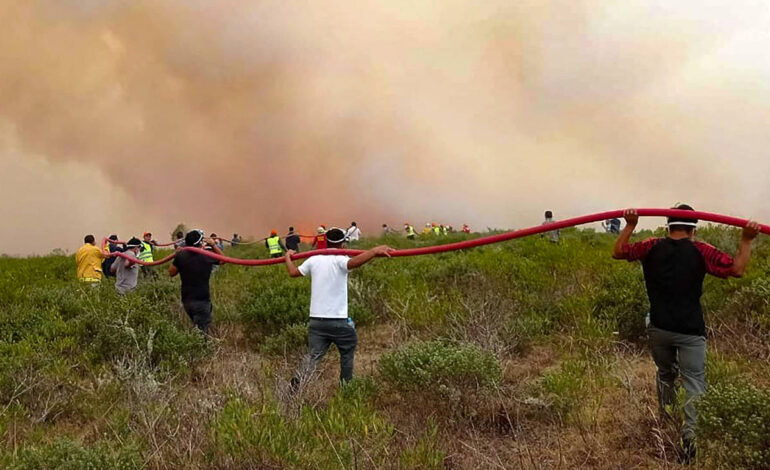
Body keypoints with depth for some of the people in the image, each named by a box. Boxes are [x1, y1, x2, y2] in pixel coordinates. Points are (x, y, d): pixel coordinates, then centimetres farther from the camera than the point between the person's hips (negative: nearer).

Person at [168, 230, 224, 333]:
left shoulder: (180, 256, -7)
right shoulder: (207, 256, -11)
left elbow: (171, 273, 6)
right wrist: (213, 245, 11)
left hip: (186, 301, 4)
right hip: (202, 301, -4)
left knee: (196, 328, 23)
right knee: (201, 331, 0)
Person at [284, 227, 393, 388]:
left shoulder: (314, 260, 7)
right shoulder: (340, 260, -9)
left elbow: (293, 272, 15)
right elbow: (354, 263, -31)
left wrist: (288, 257, 32)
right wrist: (374, 251, -40)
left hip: (316, 319, 4)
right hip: (337, 320, -4)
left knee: (314, 356, 5)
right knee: (347, 352, 17)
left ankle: (297, 382, -14)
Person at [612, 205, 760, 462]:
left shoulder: (652, 247, 1)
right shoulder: (700, 251, -6)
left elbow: (618, 252, 10)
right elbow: (737, 269, -9)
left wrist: (629, 225, 12)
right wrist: (746, 240, -4)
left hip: (658, 328, 3)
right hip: (690, 331, -3)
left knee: (665, 375, 24)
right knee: (694, 383, -2)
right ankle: (690, 434, -18)